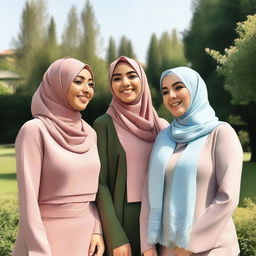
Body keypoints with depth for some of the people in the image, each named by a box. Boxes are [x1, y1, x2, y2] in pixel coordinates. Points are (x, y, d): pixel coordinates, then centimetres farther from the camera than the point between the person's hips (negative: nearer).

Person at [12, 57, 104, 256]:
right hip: (47, 237, -6)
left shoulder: (89, 133, 5)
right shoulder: (35, 130, -13)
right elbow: (28, 199, -15)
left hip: (86, 235, 6)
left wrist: (97, 230, 0)